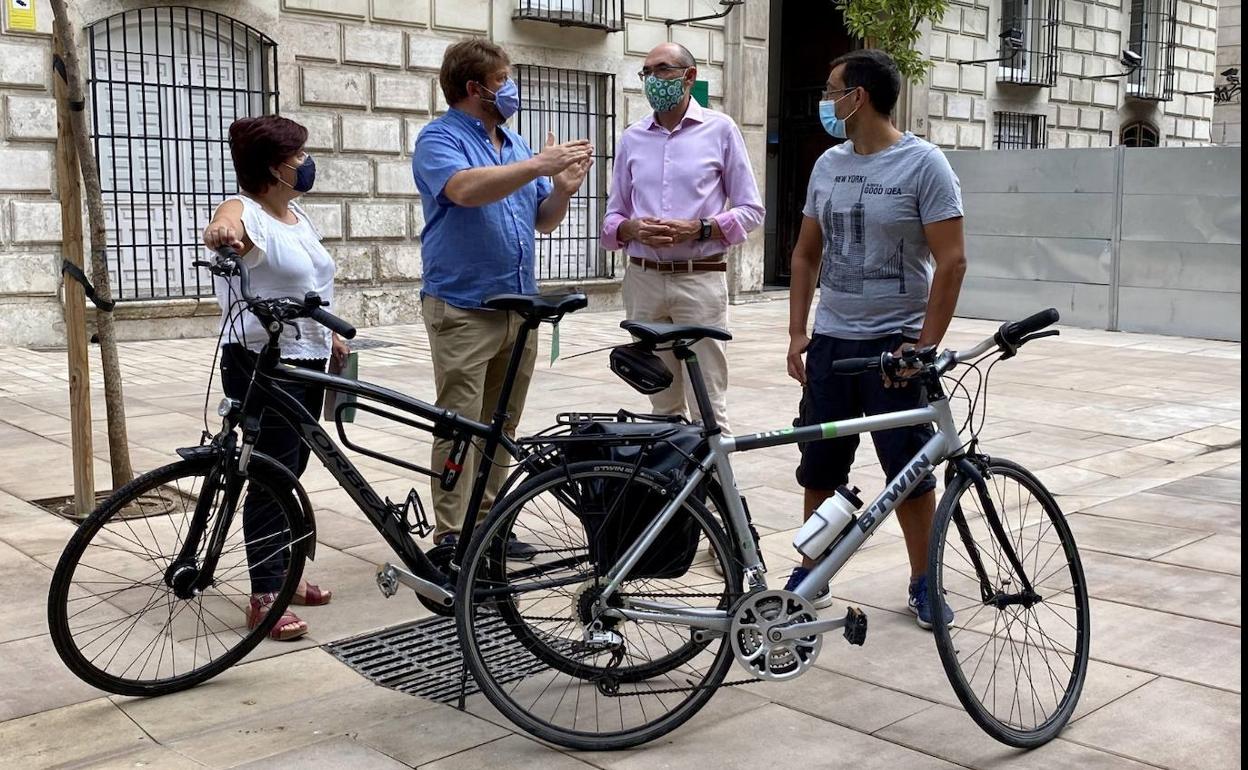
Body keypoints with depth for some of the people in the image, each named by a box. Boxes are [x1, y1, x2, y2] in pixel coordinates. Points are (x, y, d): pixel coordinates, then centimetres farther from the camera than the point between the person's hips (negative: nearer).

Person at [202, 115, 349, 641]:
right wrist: (221, 234, -60)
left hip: (307, 361, 9)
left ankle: (282, 573, 28)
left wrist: (331, 336, 27)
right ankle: (264, 598, 0)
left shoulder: (296, 215, 14)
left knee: (291, 471, 16)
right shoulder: (245, 211, -13)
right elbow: (225, 227, -38)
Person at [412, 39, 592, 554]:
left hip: (519, 307, 7)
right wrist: (538, 165, -26)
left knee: (502, 425, 10)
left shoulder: (515, 143, 16)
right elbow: (466, 189, -27)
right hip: (463, 309, -7)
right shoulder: (440, 139, -5)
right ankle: (452, 538, 0)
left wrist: (563, 189, -4)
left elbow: (544, 220, 16)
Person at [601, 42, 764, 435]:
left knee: (707, 408, -6)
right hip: (643, 280, 4)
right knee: (663, 405, 11)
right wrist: (633, 229, -10)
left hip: (699, 279, -3)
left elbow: (751, 210, 2)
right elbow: (611, 218, 14)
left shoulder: (720, 129, 3)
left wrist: (697, 229, -14)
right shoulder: (632, 138, 12)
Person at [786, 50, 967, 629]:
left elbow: (951, 263, -11)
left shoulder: (923, 164, -8)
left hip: (895, 343, -5)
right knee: (819, 468, 9)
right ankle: (811, 575, 23)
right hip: (830, 340, 5)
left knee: (910, 471, 3)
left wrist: (924, 345, -15)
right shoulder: (828, 164, 9)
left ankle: (922, 583, 17)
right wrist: (797, 332, 7)